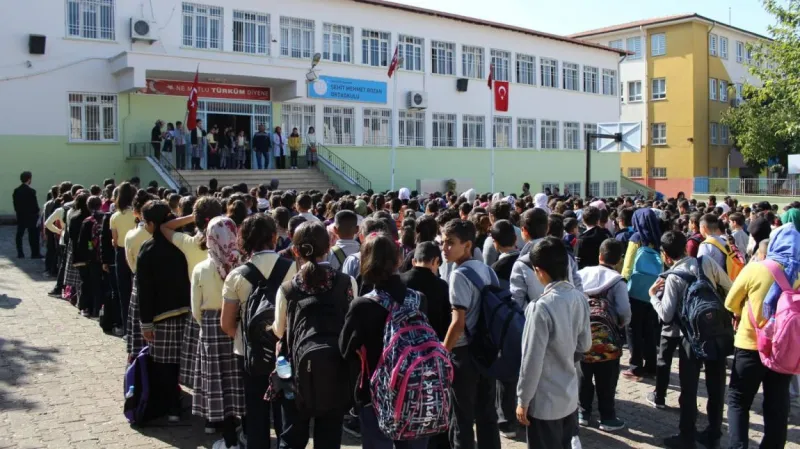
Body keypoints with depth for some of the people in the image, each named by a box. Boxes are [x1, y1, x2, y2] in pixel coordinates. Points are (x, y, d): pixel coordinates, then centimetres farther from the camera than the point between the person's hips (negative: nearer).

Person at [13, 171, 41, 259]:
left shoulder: (16, 190, 3)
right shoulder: (31, 191, -16)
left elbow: (15, 204, 6)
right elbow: (35, 205, -14)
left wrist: (18, 211, 15)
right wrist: (37, 213, -1)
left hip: (20, 216, 6)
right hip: (30, 216, -6)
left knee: (19, 234, 10)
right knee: (33, 235, 1)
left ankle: (20, 253, 11)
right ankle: (35, 253, 3)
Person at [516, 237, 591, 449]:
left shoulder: (541, 307, -26)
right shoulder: (580, 298, -4)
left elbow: (532, 361, -21)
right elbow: (585, 345, 8)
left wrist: (523, 401, -10)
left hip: (545, 402, -6)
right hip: (570, 396, 7)